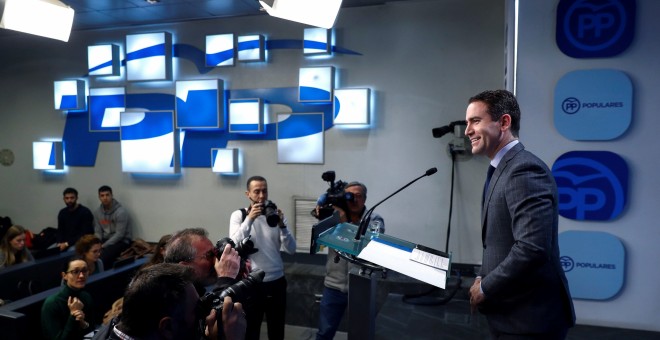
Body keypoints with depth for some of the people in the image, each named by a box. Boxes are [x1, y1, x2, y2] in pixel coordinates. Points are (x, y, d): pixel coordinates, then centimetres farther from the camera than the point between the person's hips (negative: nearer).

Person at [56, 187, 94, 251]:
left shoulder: (85, 212, -12)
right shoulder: (62, 213, 9)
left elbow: (84, 234, -17)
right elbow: (60, 231, 9)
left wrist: (67, 244, -21)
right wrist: (59, 243, -10)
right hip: (65, 244, 6)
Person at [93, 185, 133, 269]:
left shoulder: (121, 212, -15)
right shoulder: (97, 212, 5)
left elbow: (119, 234, -18)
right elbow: (98, 232, 8)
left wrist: (104, 246, -20)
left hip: (121, 241, -6)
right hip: (105, 239, 6)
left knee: (103, 257, -32)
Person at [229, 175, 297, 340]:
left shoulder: (277, 215, 2)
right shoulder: (238, 215, -3)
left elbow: (291, 249, -5)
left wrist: (281, 225, -20)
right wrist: (249, 219, -26)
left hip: (277, 282, 3)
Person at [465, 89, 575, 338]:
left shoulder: (524, 170, -21)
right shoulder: (505, 169, 10)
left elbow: (532, 247, -30)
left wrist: (485, 288, -18)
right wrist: (484, 278, 3)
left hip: (530, 317, -9)